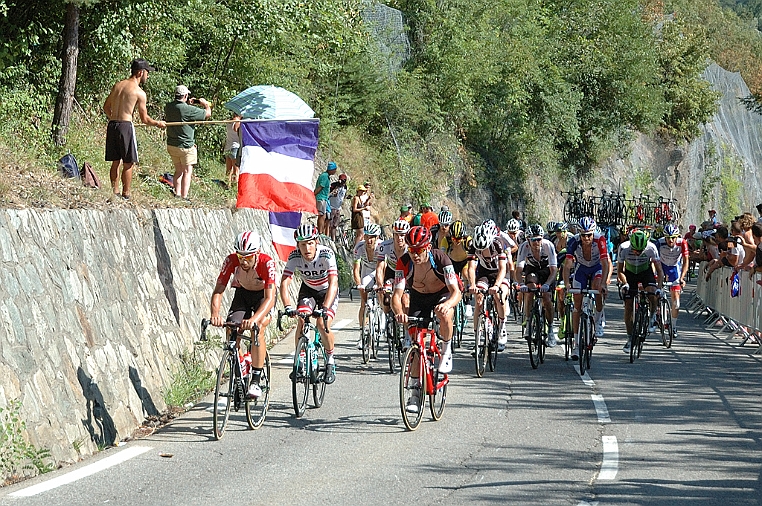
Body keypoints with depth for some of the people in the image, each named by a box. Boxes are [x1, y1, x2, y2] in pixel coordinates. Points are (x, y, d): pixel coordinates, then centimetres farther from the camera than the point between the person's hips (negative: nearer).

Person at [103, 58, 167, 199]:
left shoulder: (117, 85, 11)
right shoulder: (139, 93, -7)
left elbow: (106, 107, 20)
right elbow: (144, 119, -4)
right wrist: (158, 124, 13)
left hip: (112, 125, 7)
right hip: (126, 126, -7)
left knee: (115, 162, 14)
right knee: (128, 164, 2)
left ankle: (115, 192, 18)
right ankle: (126, 194, 4)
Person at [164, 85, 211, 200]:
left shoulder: (168, 107, -1)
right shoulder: (188, 109, -21)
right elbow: (207, 114, -12)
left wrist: (187, 103, 21)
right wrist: (206, 104, 7)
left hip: (171, 145, 6)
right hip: (185, 146, -6)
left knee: (178, 171, 18)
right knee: (187, 171, 1)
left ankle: (177, 194, 15)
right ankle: (184, 196, -3)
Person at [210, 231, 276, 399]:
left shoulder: (267, 263, -36)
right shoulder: (231, 261, -29)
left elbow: (270, 298, -43)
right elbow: (218, 290, -30)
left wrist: (254, 319, -60)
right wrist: (215, 314, -50)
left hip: (263, 295, -3)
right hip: (242, 293, 3)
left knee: (258, 328, -28)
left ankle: (256, 381, -24)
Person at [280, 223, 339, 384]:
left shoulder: (326, 254, -32)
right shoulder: (295, 256, -25)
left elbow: (333, 283, -41)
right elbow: (284, 283, -29)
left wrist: (325, 308, -53)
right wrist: (287, 306, -46)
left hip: (328, 291, -2)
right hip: (308, 289, 3)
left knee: (322, 324, -22)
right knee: (301, 321, -20)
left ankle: (331, 361, 2)